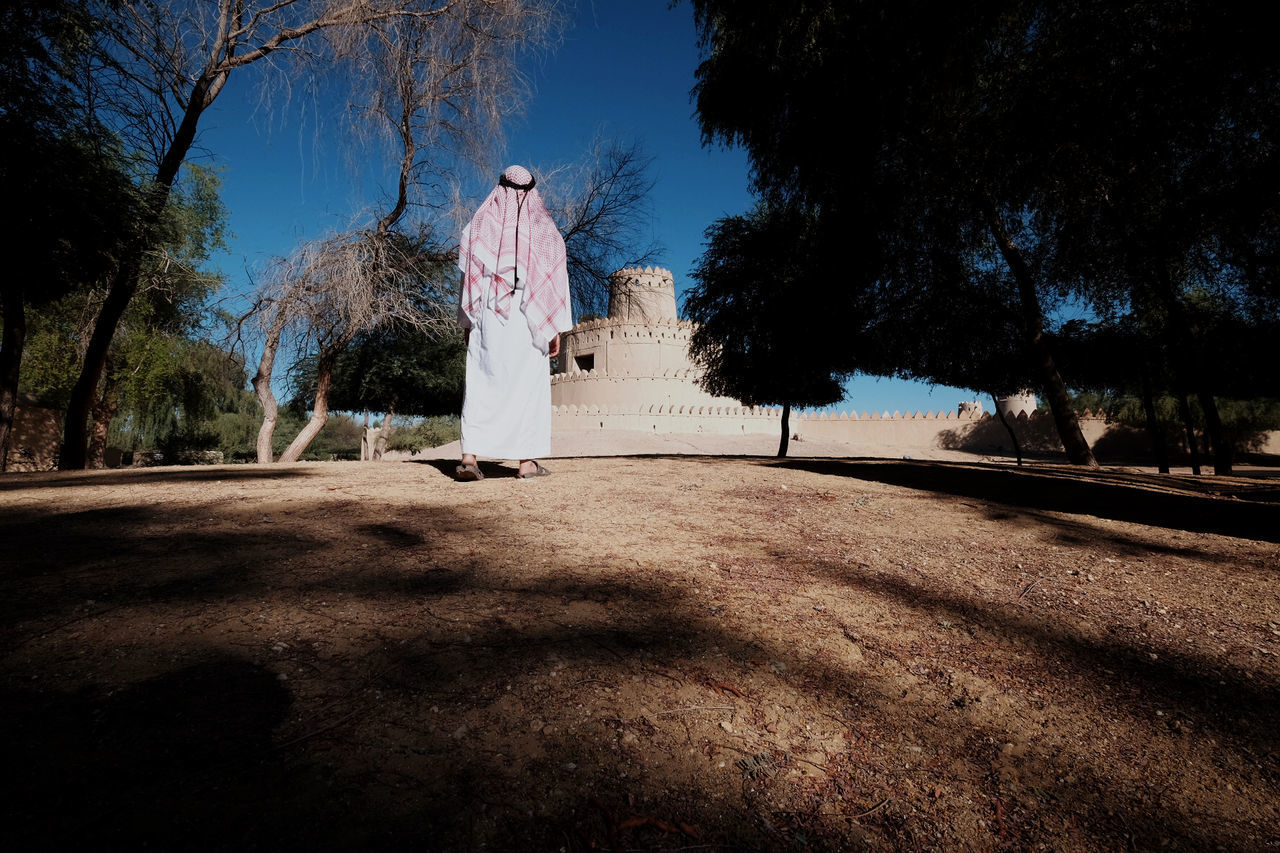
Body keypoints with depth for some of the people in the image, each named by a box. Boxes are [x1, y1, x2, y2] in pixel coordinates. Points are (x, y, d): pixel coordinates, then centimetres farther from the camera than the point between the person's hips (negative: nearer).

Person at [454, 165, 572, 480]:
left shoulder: (480, 223, 12)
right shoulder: (544, 227, 8)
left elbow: (469, 275, 7)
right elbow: (555, 279, 1)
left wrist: (466, 322, 10)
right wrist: (556, 329, 1)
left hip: (486, 319, 2)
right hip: (528, 321, -1)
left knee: (480, 383, 2)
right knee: (528, 385, 2)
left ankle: (470, 456, -7)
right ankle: (527, 460, -1)